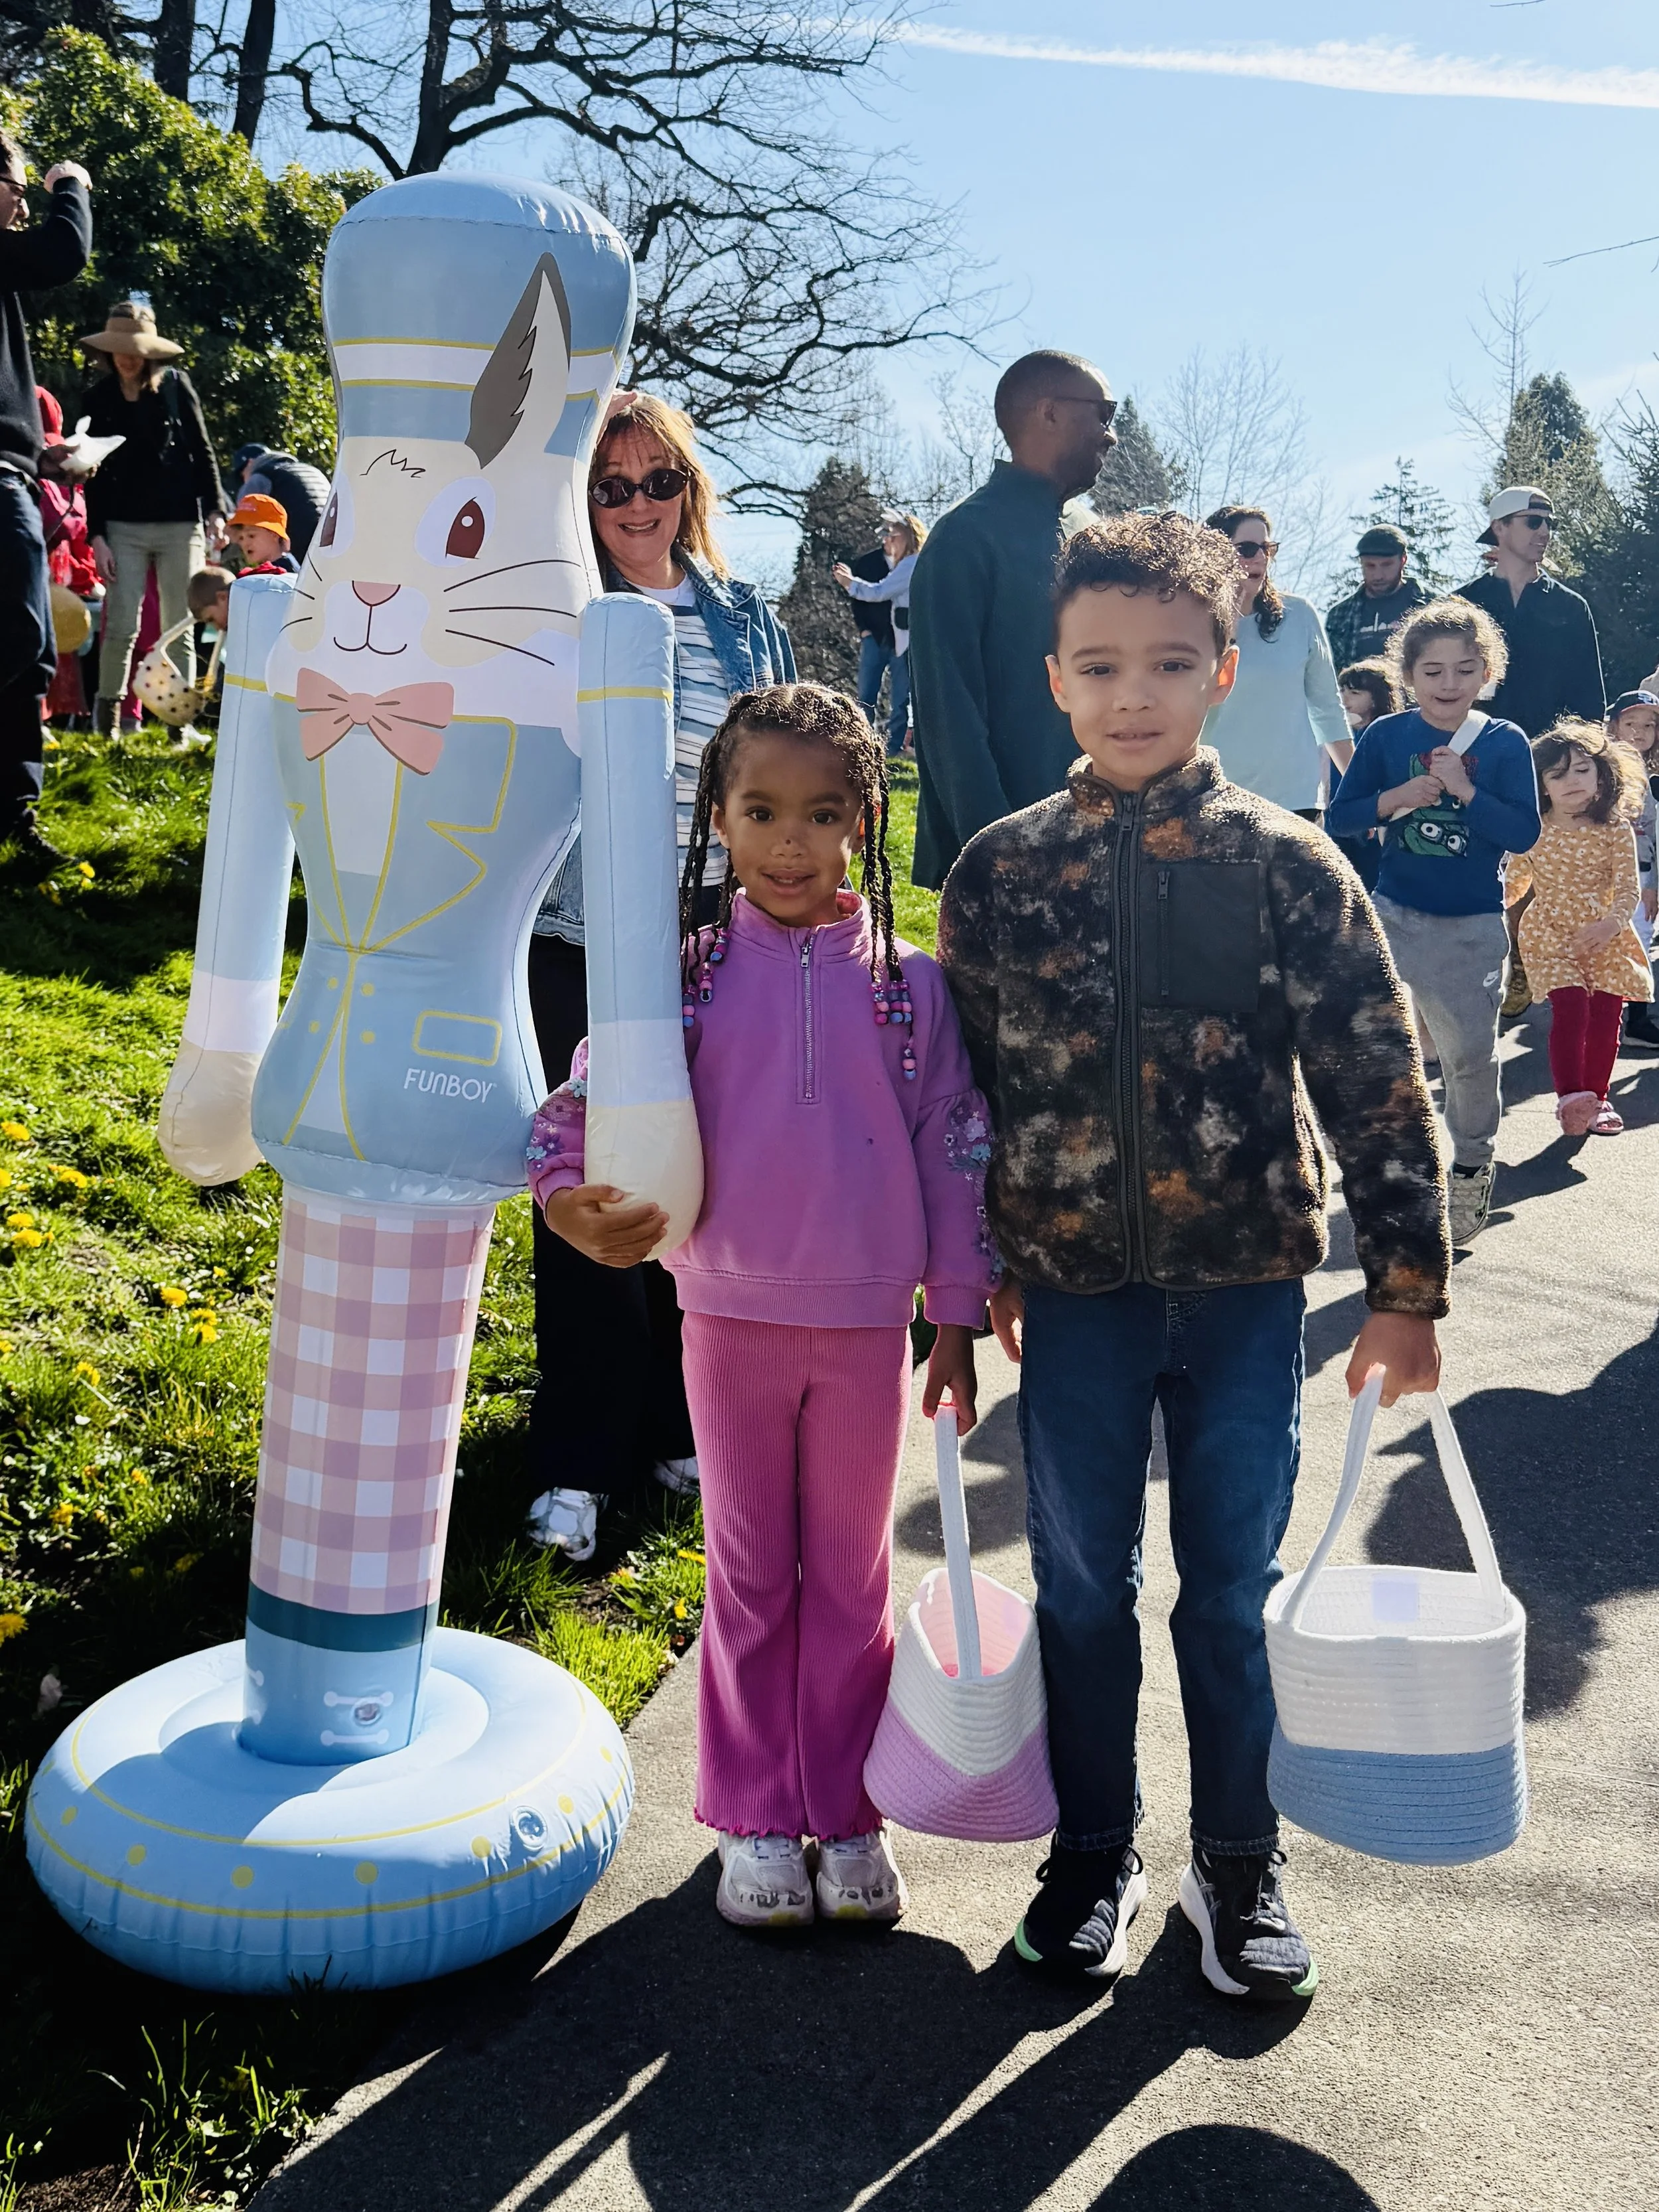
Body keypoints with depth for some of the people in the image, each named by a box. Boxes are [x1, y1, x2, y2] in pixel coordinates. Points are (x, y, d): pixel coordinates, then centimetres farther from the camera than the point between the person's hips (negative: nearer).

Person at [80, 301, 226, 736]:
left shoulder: (175, 386, 2)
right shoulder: (100, 397, 5)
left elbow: (202, 451, 6)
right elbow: (94, 472, 6)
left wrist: (215, 509, -5)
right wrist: (97, 536, -1)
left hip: (180, 525, 0)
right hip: (124, 527, 1)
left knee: (179, 630, 2)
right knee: (121, 627, -7)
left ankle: (182, 724, 7)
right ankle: (107, 719, 5)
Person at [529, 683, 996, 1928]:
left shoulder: (906, 982, -3)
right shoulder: (689, 975, -3)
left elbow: (956, 1150, 1)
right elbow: (591, 1102, 1)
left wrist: (957, 1317, 2)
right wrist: (572, 1201, -20)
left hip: (866, 1325, 0)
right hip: (732, 1315, 0)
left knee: (852, 1574, 13)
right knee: (750, 1572, 13)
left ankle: (850, 1816, 28)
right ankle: (755, 1820, 27)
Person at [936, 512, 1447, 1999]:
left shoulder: (1287, 865, -5)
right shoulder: (1001, 873, -1)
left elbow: (1379, 1088, -4)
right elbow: (961, 1091, 5)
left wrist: (1406, 1290, -6)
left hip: (1246, 1281, -1)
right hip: (1074, 1284, 1)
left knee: (1237, 1586, 11)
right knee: (1082, 1584, 12)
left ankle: (1240, 1861, 31)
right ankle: (1094, 1852, 32)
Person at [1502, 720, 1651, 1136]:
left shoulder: (1616, 831, -3)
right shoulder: (1535, 833, -1)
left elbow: (1628, 888, -7)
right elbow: (1515, 884, 8)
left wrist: (1612, 923, -25)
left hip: (1603, 939, 2)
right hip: (1549, 937, -1)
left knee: (1605, 1015, 3)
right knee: (1571, 1005, -19)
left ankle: (1596, 1098, 19)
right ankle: (1570, 1097, -17)